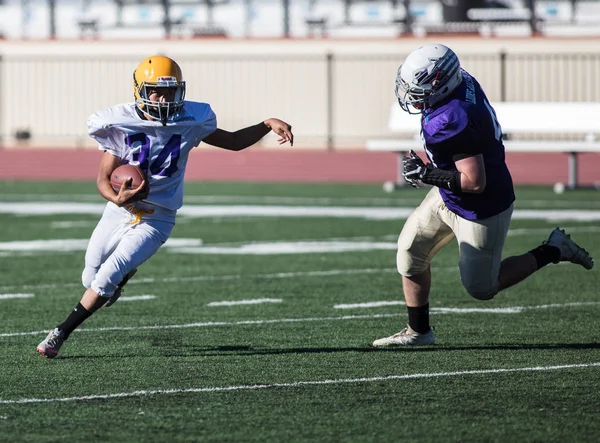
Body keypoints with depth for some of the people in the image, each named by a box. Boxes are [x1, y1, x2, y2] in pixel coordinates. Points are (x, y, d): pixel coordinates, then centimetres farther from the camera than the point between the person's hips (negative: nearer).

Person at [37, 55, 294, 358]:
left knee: (106, 279, -18)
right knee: (91, 280, 14)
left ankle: (59, 335, -5)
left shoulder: (189, 121, -9)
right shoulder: (121, 124, -14)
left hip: (155, 221, -1)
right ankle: (124, 272, 51)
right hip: (118, 213, 1)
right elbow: (103, 178, -14)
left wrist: (269, 124, -8)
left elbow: (233, 141, 6)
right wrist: (118, 198, -36)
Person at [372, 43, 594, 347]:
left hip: (481, 209, -9)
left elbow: (474, 182, -35)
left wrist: (427, 174, -26)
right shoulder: (462, 81, -11)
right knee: (411, 253, 12)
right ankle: (418, 332, 25)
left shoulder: (453, 123, -37)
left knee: (481, 288, 9)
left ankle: (552, 251, 17)